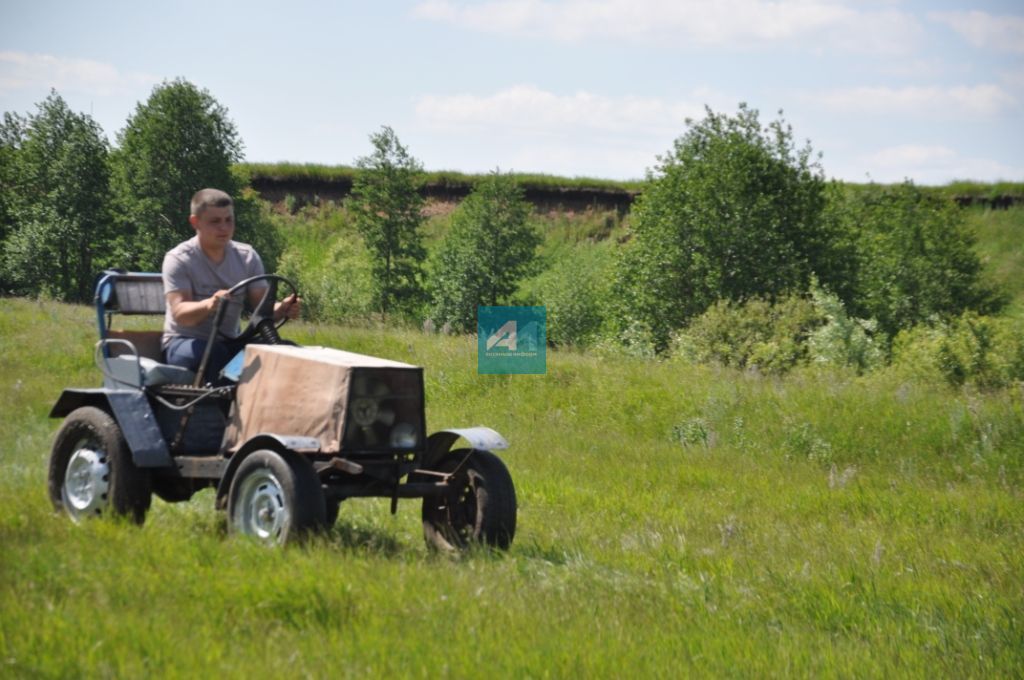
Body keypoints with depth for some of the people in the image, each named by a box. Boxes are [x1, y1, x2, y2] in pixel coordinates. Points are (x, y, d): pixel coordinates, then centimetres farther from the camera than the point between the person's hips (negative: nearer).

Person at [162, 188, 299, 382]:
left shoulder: (247, 257, 4)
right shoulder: (178, 259, -9)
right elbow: (179, 313, -22)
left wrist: (281, 309, -27)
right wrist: (208, 305, -45)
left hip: (228, 343, 4)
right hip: (183, 343, -4)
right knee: (214, 353, -38)